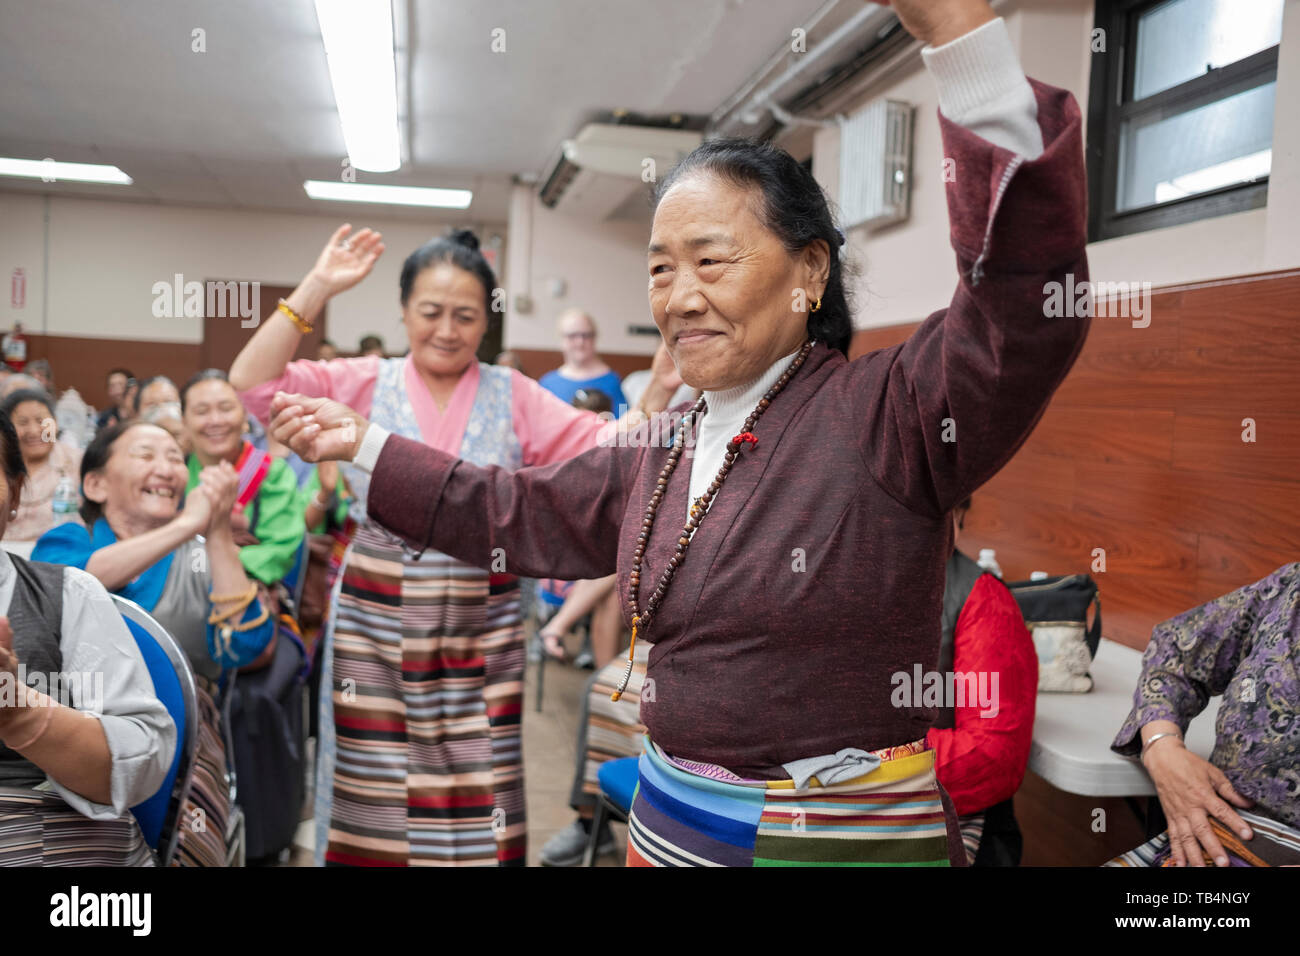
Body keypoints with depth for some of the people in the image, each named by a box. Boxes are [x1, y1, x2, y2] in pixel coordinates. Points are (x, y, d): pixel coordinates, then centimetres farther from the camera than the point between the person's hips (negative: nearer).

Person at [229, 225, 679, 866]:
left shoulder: (514, 397, 3)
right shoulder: (364, 384, 2)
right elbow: (254, 383, -7)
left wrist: (655, 394, -20)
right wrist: (317, 288, -10)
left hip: (480, 635, 0)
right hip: (374, 629, 0)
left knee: (475, 802, 5)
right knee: (373, 793, 10)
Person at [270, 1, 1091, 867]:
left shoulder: (886, 414, -15)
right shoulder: (661, 457, 7)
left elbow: (1026, 307, -31)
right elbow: (515, 513, 18)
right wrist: (365, 445, 17)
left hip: (848, 831, -6)